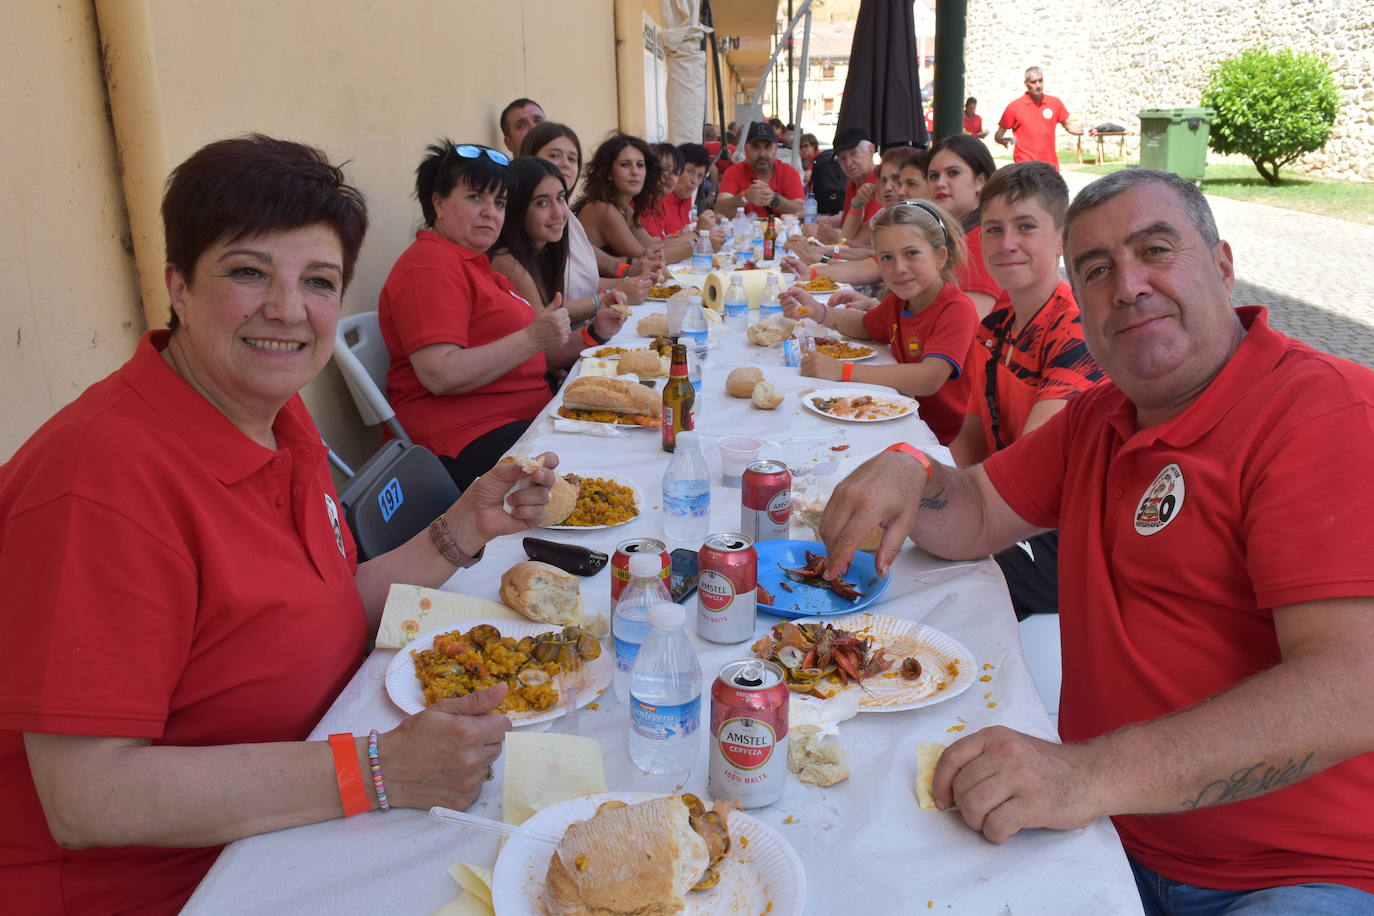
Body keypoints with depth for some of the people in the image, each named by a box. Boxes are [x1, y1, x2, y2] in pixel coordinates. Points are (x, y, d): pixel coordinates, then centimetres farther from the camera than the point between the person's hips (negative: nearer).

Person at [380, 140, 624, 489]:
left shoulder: (472, 263, 25)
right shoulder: (430, 264, -9)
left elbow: (523, 361, 25)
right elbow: (439, 375, -22)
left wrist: (594, 336, 11)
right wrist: (533, 337, -21)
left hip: (523, 420, 11)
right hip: (472, 442, -10)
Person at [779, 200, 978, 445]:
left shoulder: (957, 309, -19)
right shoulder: (899, 301, 6)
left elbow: (929, 379, -32)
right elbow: (866, 326, 27)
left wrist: (843, 371, -31)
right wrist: (815, 310, 7)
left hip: (947, 441, -7)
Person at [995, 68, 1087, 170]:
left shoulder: (1055, 102, 8)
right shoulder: (1014, 106, -1)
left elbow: (1069, 125, 15)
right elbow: (998, 136, 2)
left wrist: (1084, 131, -3)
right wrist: (1003, 141, -20)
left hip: (1051, 165, 4)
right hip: (1025, 166, -4)